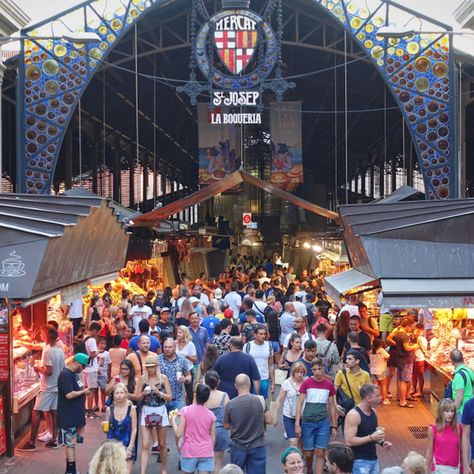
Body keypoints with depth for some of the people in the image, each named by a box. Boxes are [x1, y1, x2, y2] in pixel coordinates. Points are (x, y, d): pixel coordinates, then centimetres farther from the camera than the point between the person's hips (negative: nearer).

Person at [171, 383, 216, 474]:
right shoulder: (210, 414, 0)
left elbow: (179, 434, -9)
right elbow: (213, 438, 6)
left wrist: (173, 420, 6)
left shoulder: (185, 411, -8)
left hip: (189, 452, -1)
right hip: (206, 453, 1)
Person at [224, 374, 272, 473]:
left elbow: (226, 426, 1)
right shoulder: (260, 400, -13)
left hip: (238, 447, 1)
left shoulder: (230, 404, -12)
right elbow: (269, 420, -4)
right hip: (257, 446, -1)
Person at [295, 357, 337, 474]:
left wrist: (334, 426, 8)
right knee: (308, 453, 8)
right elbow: (300, 403, -4)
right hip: (308, 421, -1)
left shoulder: (329, 385, 1)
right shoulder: (306, 383, -5)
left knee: (320, 453, -4)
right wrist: (297, 424, -10)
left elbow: (332, 406, 8)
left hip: (323, 422, 1)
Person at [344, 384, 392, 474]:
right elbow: (349, 441, -22)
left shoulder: (373, 411, 9)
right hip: (359, 461, -8)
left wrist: (382, 442, 5)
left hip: (373, 459, 8)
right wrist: (371, 438, -23)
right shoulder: (354, 415, -17)